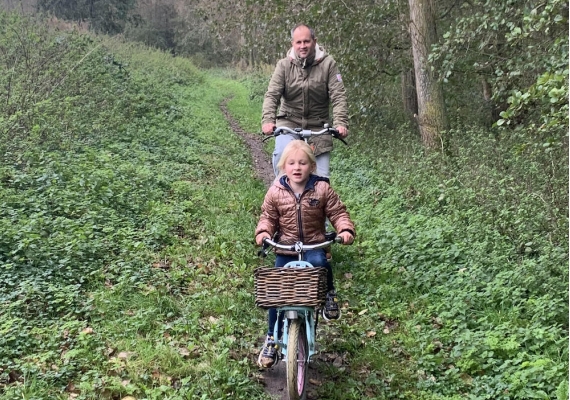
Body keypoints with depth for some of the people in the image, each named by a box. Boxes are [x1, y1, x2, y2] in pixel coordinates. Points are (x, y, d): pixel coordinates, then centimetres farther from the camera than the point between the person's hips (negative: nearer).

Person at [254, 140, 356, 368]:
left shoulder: (322, 189, -5)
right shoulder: (276, 192, -2)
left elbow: (338, 213, -3)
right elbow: (268, 217, 5)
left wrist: (346, 230, -21)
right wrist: (263, 232, -15)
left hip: (314, 247, -1)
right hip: (285, 249, 2)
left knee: (319, 263, -38)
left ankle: (329, 294, -6)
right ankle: (271, 339, 16)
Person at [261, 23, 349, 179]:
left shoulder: (328, 64, -6)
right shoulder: (284, 65, -4)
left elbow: (338, 96, -12)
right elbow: (272, 94, -12)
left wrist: (341, 123, -28)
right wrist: (268, 120, -30)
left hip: (318, 125, 0)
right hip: (289, 121, 0)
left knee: (322, 177, -2)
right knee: (281, 152, -30)